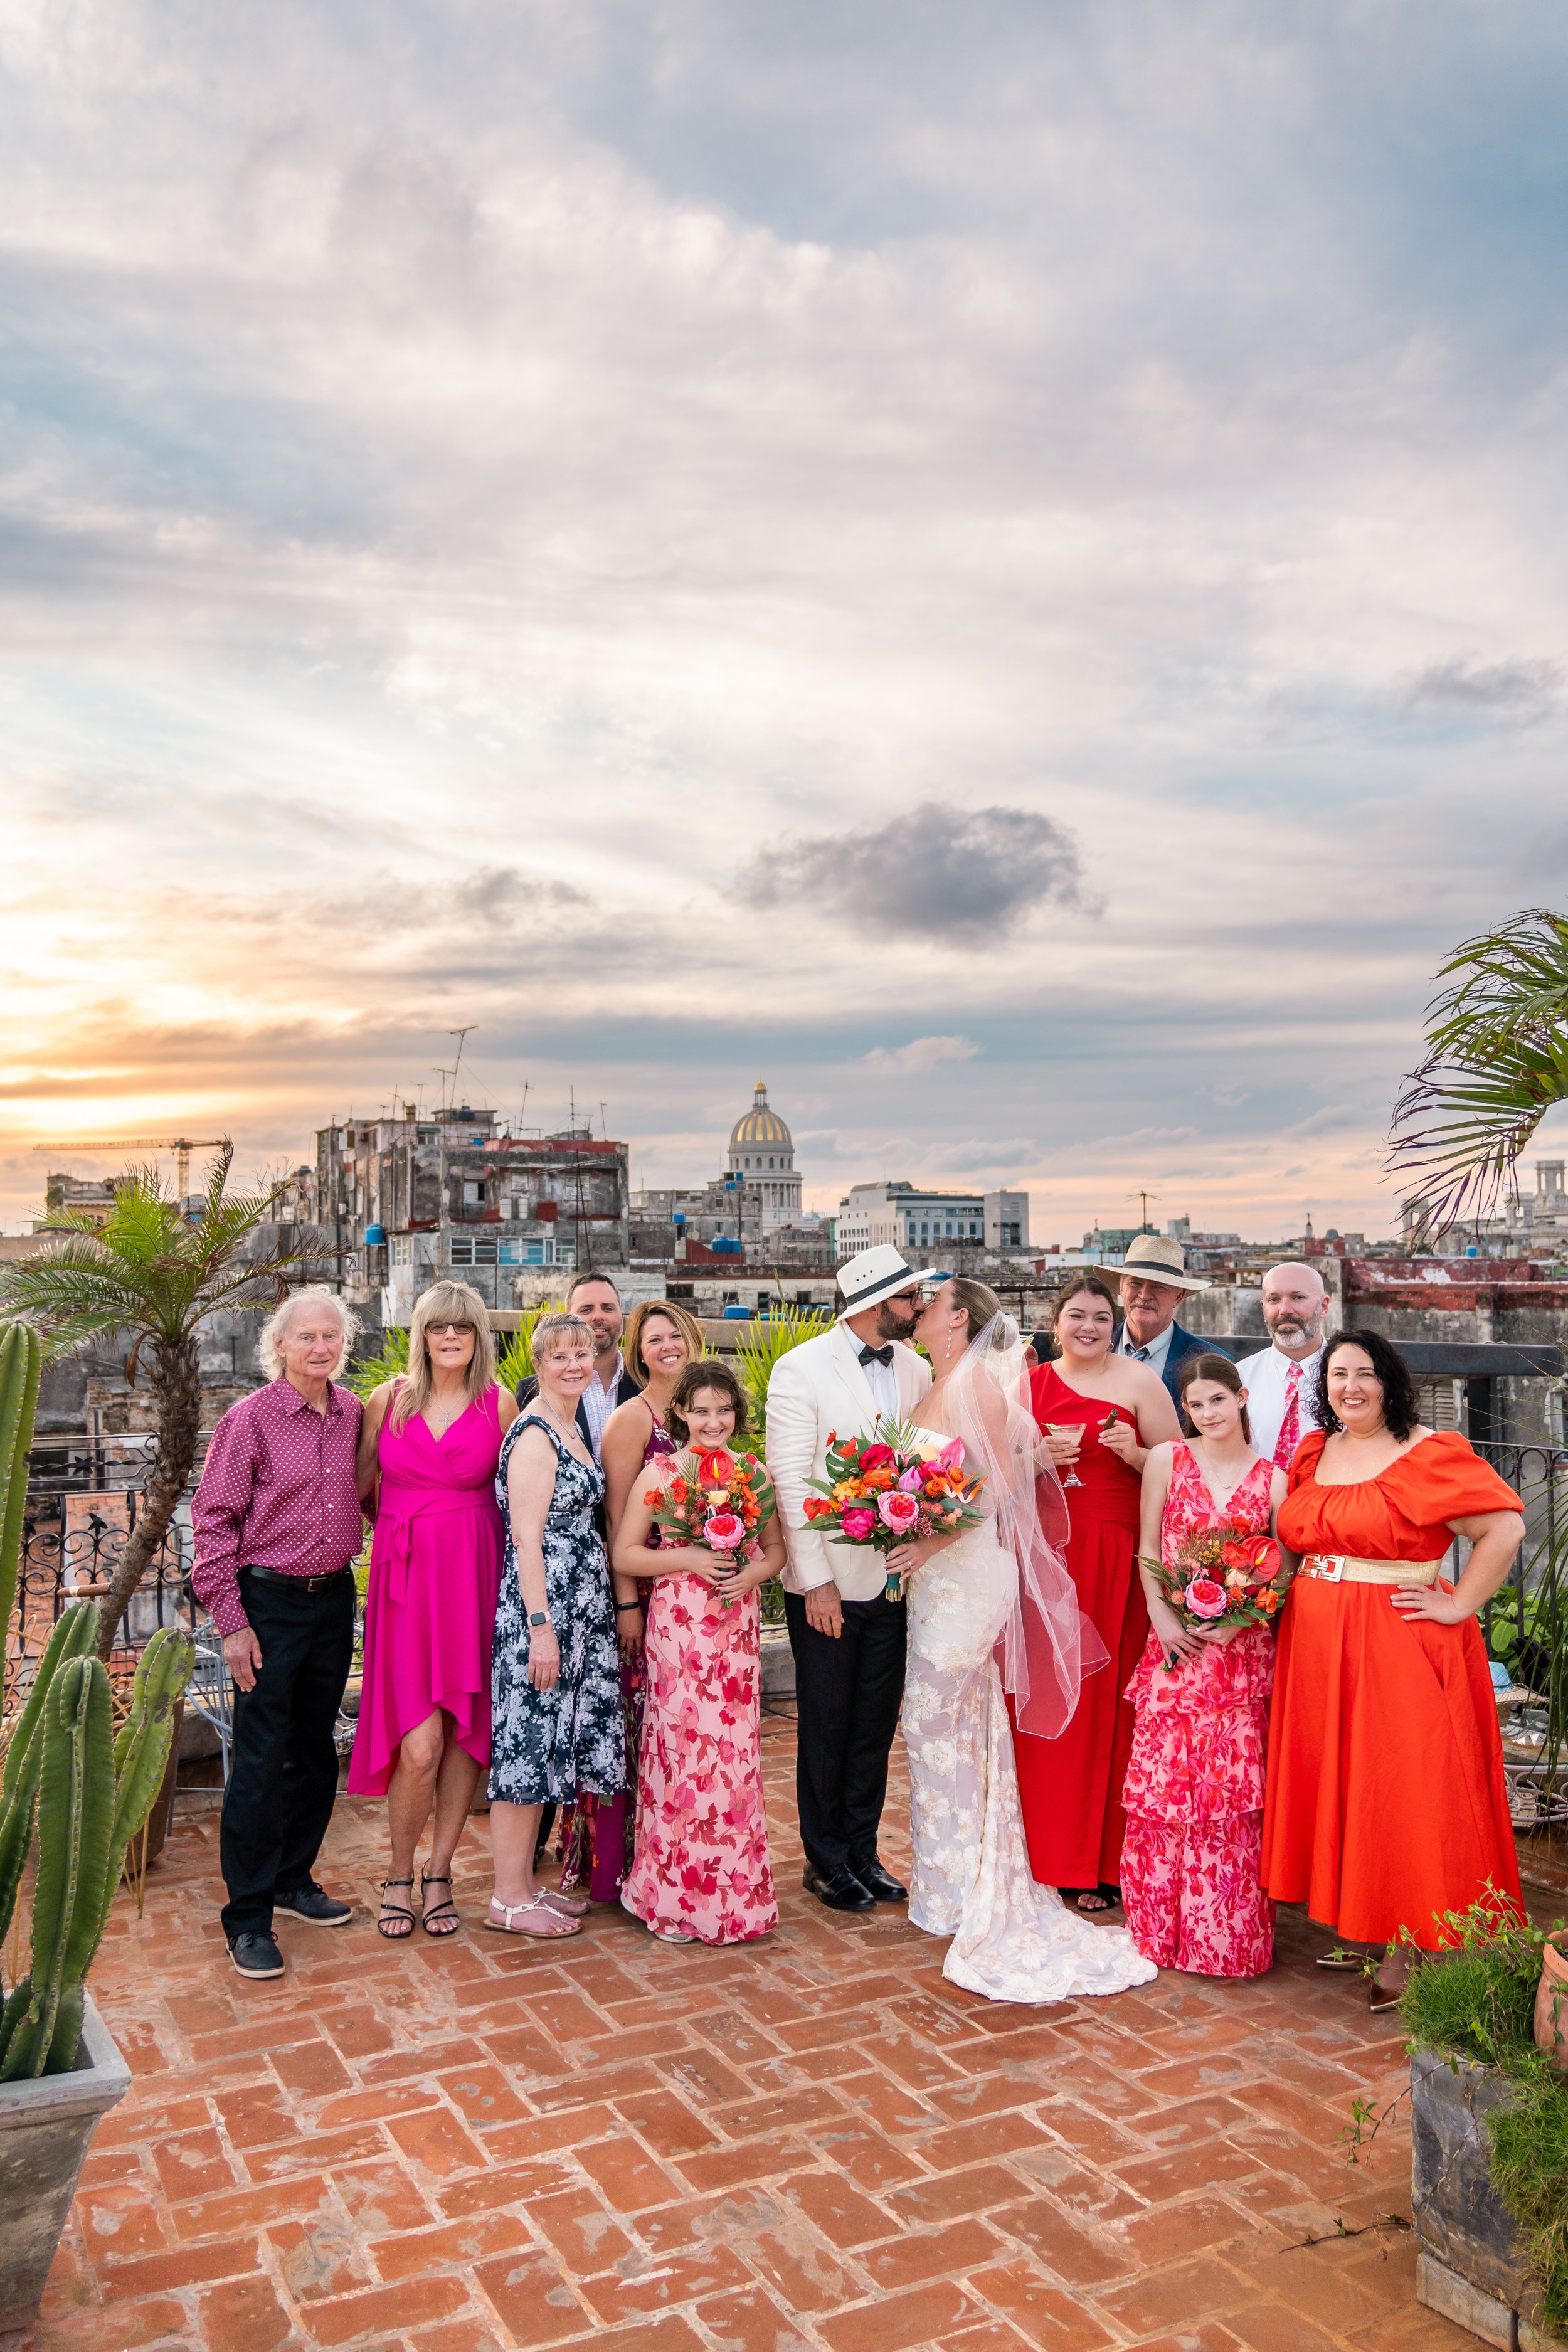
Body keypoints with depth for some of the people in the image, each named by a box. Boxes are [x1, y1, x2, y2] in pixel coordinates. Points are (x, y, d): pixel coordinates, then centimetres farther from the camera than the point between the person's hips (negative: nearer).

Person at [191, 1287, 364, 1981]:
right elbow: (213, 1520, -10)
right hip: (269, 1600, -5)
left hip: (334, 1597, 5)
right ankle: (248, 1917, 9)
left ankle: (293, 1879, 32)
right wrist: (231, 1622, -12)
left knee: (316, 1749, 15)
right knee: (260, 1759, -2)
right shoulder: (251, 1418, -11)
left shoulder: (353, 1413, 3)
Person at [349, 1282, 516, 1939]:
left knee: (466, 1732, 5)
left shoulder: (499, 1404, 1)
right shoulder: (388, 1399, 3)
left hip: (475, 1578, 1)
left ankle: (438, 1874, 23)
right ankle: (399, 1875, 17)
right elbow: (360, 1488, 14)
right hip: (405, 1579, -1)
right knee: (419, 1745, -7)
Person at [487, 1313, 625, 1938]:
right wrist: (541, 1627, -21)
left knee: (549, 1741, 14)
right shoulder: (535, 1434, -15)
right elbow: (527, 1538, -19)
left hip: (576, 1604, 10)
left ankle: (525, 1881, 24)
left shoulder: (571, 1427, 14)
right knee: (527, 1740, -2)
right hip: (540, 1604, -9)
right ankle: (510, 1900, 9)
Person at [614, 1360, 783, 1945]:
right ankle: (679, 1896, 14)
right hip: (679, 1626, -3)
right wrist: (688, 1558, -14)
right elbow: (625, 1555, -3)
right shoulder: (661, 1474, -2)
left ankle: (735, 1891, 21)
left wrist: (752, 1572, -9)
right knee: (684, 1746, -1)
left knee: (736, 1749, 6)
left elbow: (776, 1547, 12)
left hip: (739, 1626, 3)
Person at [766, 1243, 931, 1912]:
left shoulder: (915, 1371, 5)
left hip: (896, 1576, 5)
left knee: (877, 1722, 14)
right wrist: (816, 1579, -16)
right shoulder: (801, 1369, -10)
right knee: (826, 1725, 8)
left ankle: (863, 1851, 30)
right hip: (829, 1583, -5)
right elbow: (789, 1479, -12)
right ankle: (826, 1861, 25)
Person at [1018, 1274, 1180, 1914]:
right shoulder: (1029, 1385, 11)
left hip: (1116, 1556, -3)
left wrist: (1133, 1453, -16)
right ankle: (1049, 1854, 14)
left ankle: (1103, 1864, 10)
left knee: (1107, 1699, -1)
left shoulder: (1139, 1382, 2)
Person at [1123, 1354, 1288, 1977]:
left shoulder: (1271, 1478, 5)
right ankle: (1162, 1926, 17)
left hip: (1243, 1648, 0)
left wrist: (1238, 1618, -11)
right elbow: (1147, 1551, 5)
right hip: (1176, 1644, 0)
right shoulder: (1167, 1460, 4)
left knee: (1234, 1784, 0)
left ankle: (1227, 1932, 15)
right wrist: (1163, 1619, -8)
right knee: (1164, 1779, 1)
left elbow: (1285, 1570, 4)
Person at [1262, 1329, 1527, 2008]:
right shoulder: (1314, 1452, 10)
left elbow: (1505, 1528, -16)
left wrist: (1459, 1606, -15)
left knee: (1401, 1785, -1)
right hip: (1317, 1646, 7)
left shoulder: (1429, 1453, -11)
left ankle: (1407, 1946, 10)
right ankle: (1355, 1922, 26)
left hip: (1398, 1643, -7)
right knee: (1333, 1778, 12)